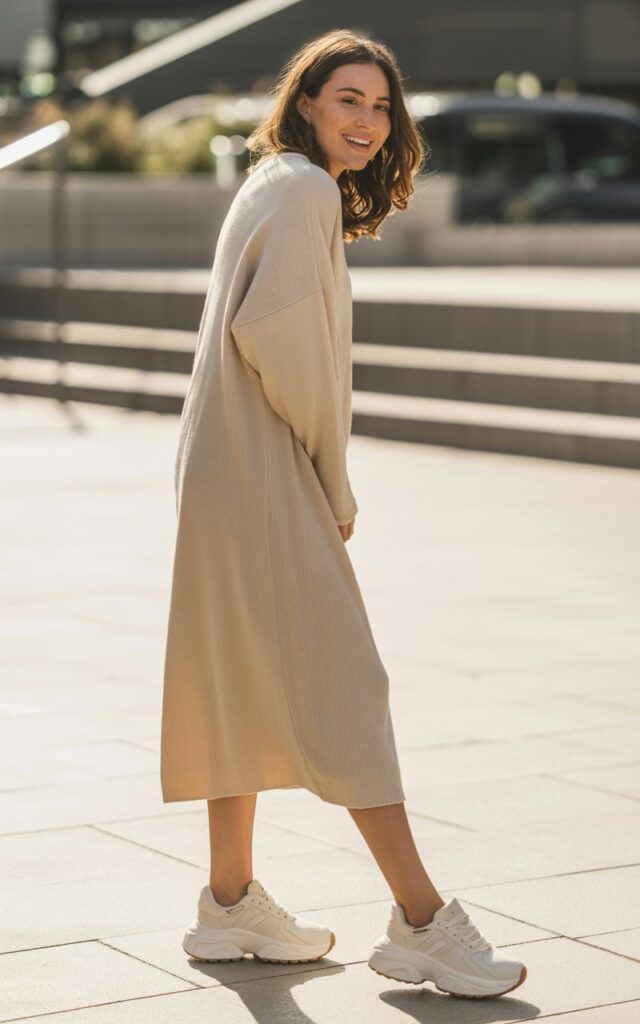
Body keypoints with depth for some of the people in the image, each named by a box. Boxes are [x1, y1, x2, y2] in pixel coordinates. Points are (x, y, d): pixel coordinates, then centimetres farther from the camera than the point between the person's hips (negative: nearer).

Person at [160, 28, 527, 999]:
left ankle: (231, 902, 22)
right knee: (340, 680, -9)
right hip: (267, 474, -10)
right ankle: (422, 920, -6)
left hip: (240, 472, 10)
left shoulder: (277, 186, 19)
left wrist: (324, 473, 12)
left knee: (249, 681, 14)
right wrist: (334, 474, -11)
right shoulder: (305, 191, -11)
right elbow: (277, 331, -22)